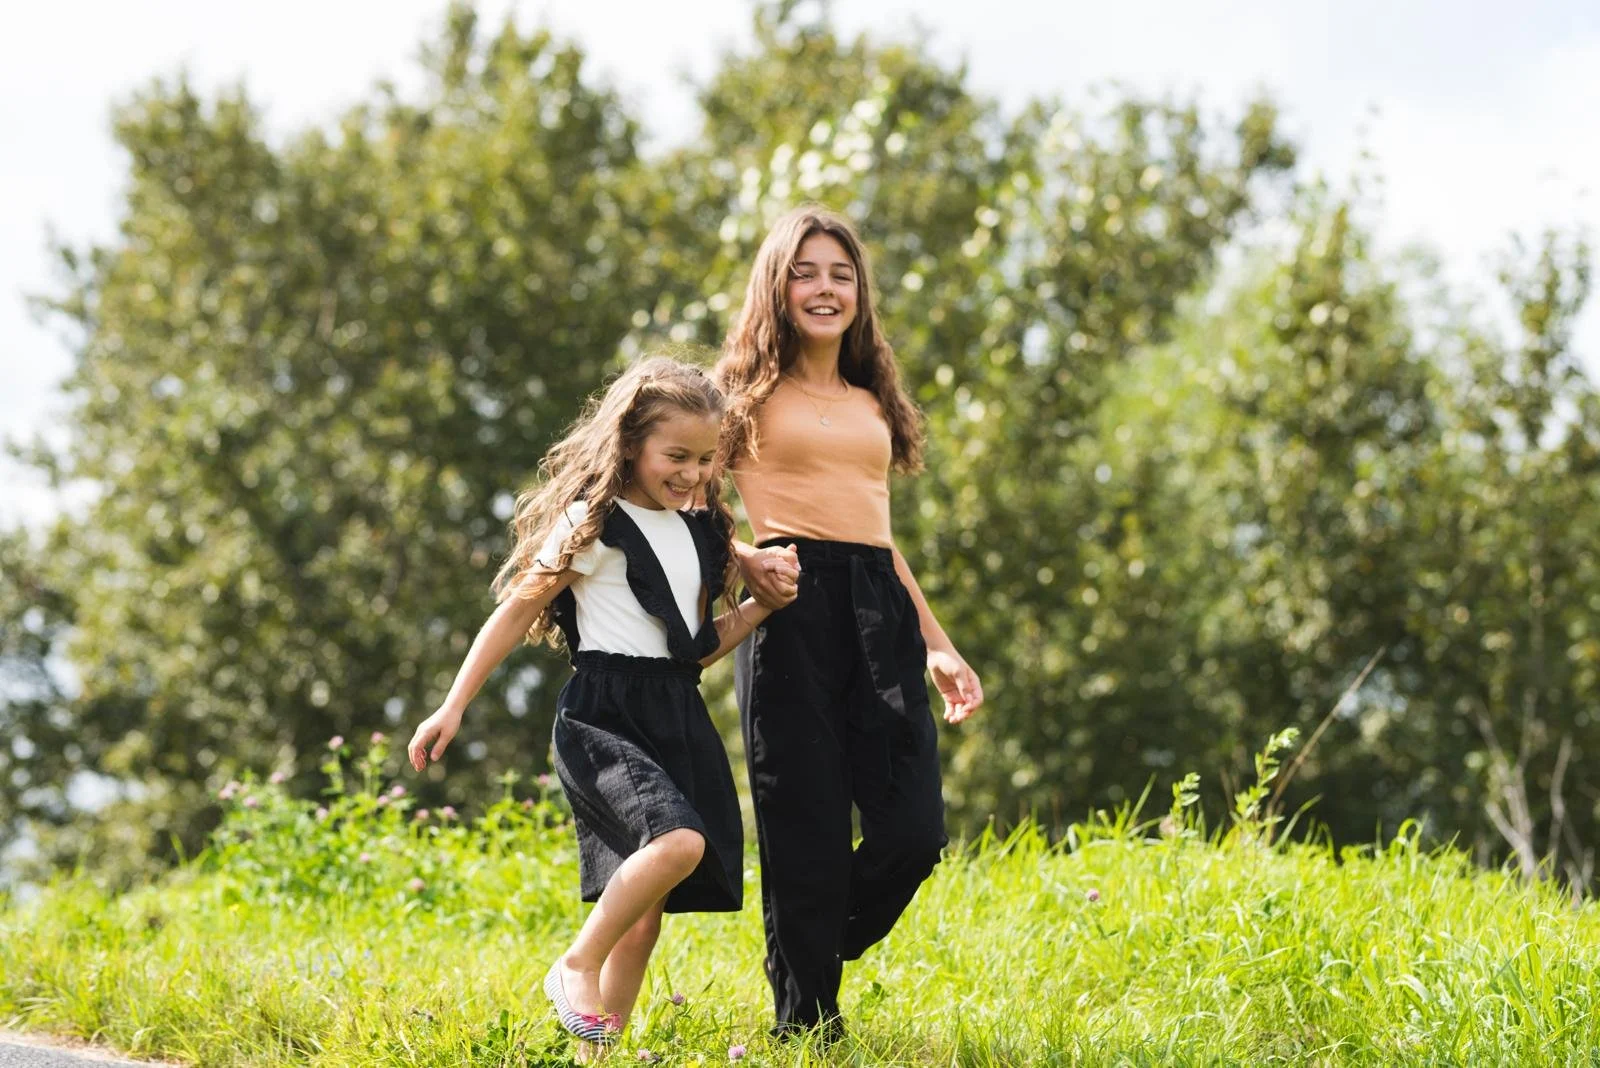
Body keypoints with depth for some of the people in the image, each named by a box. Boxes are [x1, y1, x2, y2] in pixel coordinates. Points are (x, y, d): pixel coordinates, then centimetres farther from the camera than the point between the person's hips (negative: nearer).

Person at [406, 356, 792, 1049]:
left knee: (644, 915, 4)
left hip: (678, 723, 7)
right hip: (603, 715, -7)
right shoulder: (593, 524, -6)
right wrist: (454, 707, -8)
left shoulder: (698, 531, 15)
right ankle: (577, 967, -12)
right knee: (679, 842, -30)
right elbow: (516, 613, -4)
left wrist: (759, 609, 4)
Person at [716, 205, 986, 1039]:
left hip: (878, 611, 5)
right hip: (791, 604, -5)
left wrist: (938, 646, 22)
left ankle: (810, 963, 19)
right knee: (808, 836, -6)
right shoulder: (749, 393, 8)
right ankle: (804, 1024, 5)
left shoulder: (871, 404, 23)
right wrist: (748, 563, -17)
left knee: (913, 829, -6)